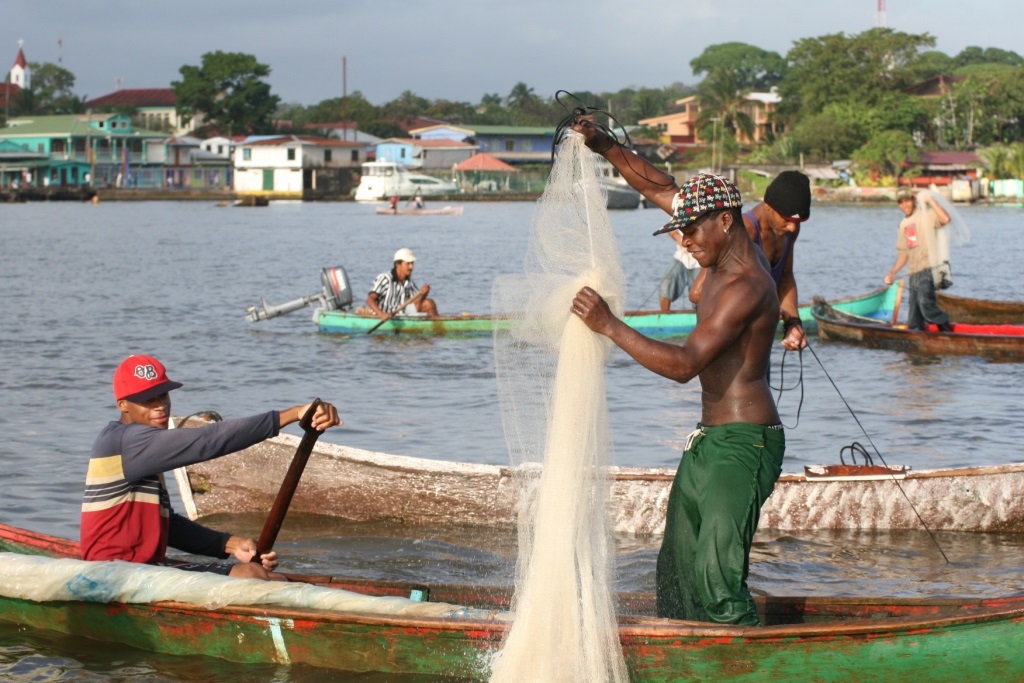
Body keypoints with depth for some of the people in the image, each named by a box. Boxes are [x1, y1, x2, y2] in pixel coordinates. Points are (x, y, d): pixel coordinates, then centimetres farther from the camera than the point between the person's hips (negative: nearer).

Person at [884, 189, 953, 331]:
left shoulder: (926, 215, -1)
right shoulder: (903, 225, 19)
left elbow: (945, 219, -22)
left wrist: (931, 201, -16)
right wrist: (892, 273, 16)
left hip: (927, 269, -8)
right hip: (913, 274, 8)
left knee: (925, 301, -29)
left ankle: (946, 329, -17)